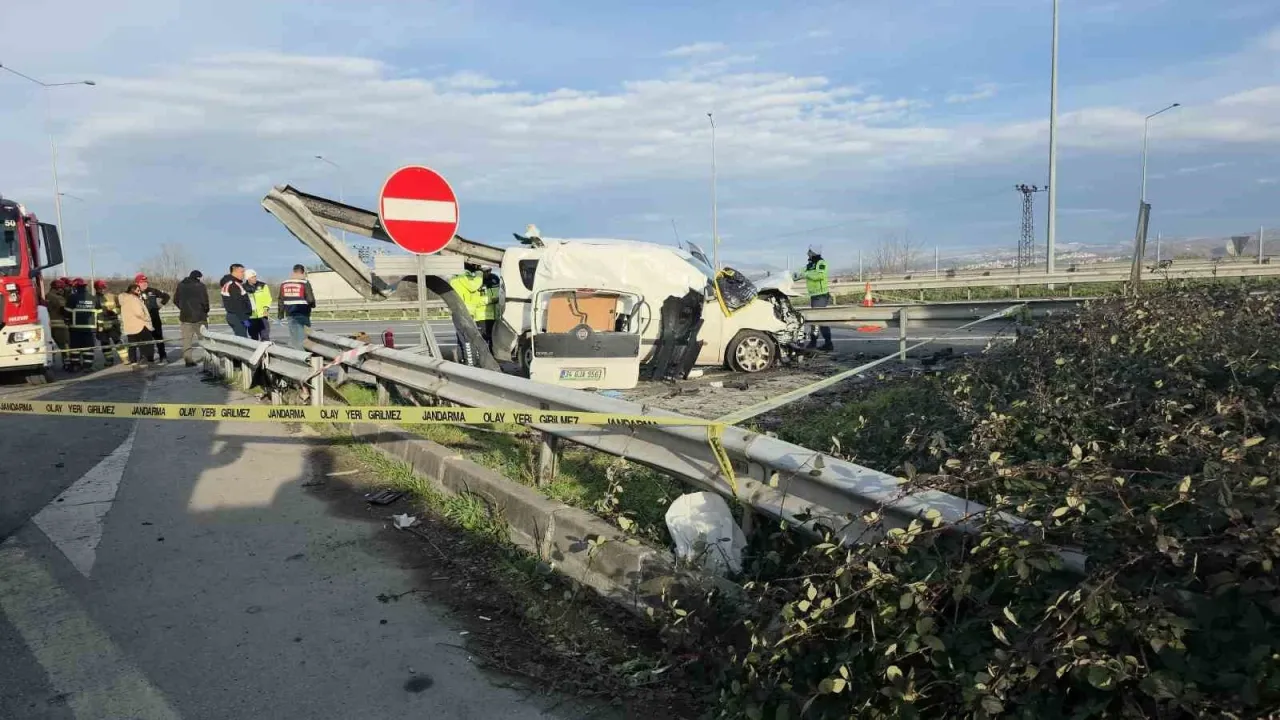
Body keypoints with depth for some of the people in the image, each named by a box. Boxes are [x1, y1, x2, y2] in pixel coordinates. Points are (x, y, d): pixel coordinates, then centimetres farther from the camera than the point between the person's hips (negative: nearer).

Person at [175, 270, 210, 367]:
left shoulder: (180, 286, 9)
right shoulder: (200, 286, -8)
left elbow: (175, 300, 12)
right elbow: (205, 302, -13)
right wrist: (206, 311, 5)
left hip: (185, 316, 4)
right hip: (199, 316, -4)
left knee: (186, 340, 6)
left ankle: (188, 360, 2)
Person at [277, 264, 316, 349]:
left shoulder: (284, 284, 8)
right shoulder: (305, 283, -10)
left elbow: (281, 301, 12)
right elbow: (310, 299, -14)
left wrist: (281, 315, 18)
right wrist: (312, 304, 8)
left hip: (290, 314, 5)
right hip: (302, 313, -5)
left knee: (293, 336, 13)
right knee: (303, 336, -1)